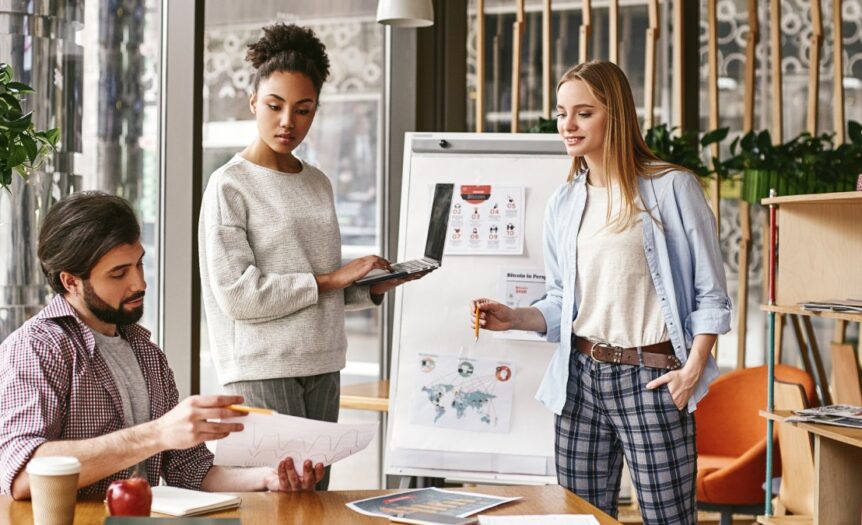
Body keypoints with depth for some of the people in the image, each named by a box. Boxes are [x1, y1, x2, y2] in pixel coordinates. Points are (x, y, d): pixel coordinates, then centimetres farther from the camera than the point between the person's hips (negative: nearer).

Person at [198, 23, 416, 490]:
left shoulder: (318, 184, 13)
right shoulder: (230, 185, -5)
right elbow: (236, 294, -14)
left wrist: (371, 288, -3)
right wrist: (328, 280, -13)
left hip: (321, 365, 6)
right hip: (261, 369, -6)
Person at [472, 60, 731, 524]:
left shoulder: (671, 188, -4)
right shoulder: (563, 203, 11)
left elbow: (710, 294, -3)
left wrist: (694, 367, -13)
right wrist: (515, 318, -1)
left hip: (651, 378, -5)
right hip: (581, 374, 5)